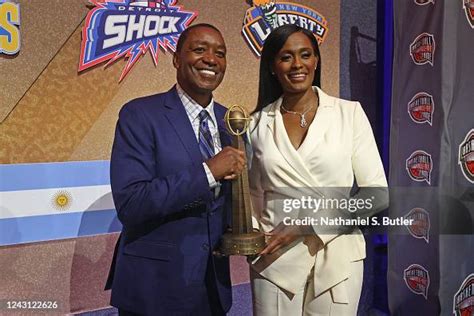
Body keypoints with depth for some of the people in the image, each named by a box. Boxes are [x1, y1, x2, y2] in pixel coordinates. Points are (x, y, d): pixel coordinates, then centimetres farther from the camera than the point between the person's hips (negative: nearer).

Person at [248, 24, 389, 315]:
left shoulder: (350, 113, -4)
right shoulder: (259, 123, 2)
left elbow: (377, 194, -6)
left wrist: (311, 224, -14)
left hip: (336, 258, -1)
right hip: (274, 260, 1)